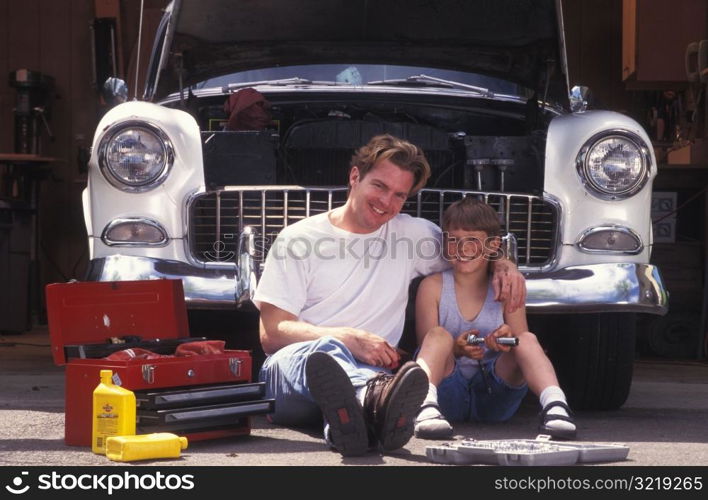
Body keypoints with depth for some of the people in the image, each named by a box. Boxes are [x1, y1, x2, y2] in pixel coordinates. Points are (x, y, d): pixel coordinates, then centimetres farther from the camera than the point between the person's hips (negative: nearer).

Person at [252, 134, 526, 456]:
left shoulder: (412, 234, 20)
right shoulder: (299, 238, 9)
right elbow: (271, 334, 0)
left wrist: (503, 264, 8)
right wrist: (349, 338, -16)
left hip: (368, 369, 3)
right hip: (290, 366, -2)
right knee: (324, 348, -41)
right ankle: (376, 399, -72)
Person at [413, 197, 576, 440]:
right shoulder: (433, 286, 2)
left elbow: (521, 344, 4)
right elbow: (426, 346, -3)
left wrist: (509, 341, -21)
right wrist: (455, 349, -25)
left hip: (494, 392, 1)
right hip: (447, 391, -1)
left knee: (528, 339, -20)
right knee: (439, 335, -26)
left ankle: (554, 405, -46)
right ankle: (427, 407, -51)